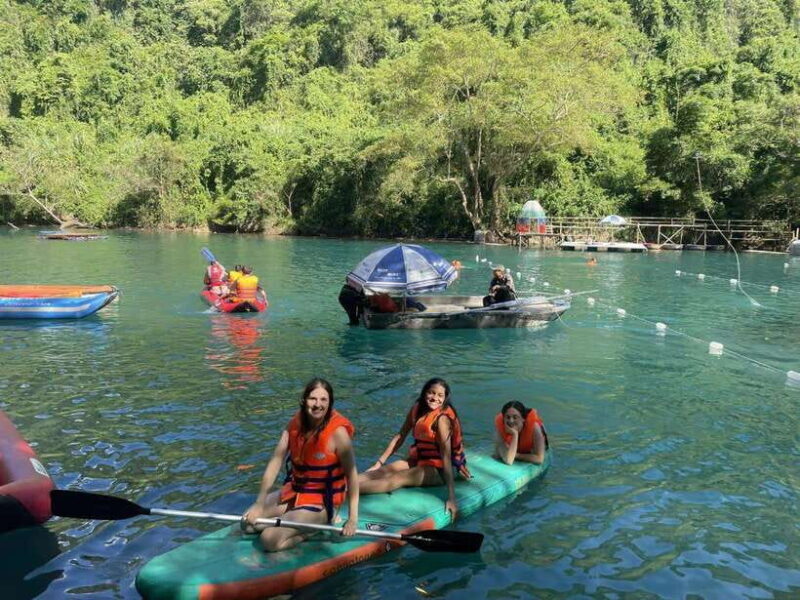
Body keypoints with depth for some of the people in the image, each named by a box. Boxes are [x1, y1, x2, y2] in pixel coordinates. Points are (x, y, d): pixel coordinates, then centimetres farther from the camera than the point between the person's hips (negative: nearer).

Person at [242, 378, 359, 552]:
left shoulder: (338, 432, -21)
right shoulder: (296, 423, -4)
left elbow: (352, 475, -20)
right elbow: (275, 462, -6)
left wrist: (353, 519, -22)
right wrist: (259, 504, -10)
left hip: (321, 502, -6)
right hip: (293, 490, 7)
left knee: (270, 540, -19)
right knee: (248, 523, 2)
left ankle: (324, 521, 0)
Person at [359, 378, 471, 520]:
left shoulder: (442, 418, -21)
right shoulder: (417, 408, 0)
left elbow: (446, 456, -28)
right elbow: (400, 436, 6)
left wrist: (451, 498, -34)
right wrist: (379, 462, 3)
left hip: (437, 468, -7)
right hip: (417, 461, 7)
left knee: (395, 479, -28)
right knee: (380, 472, -16)